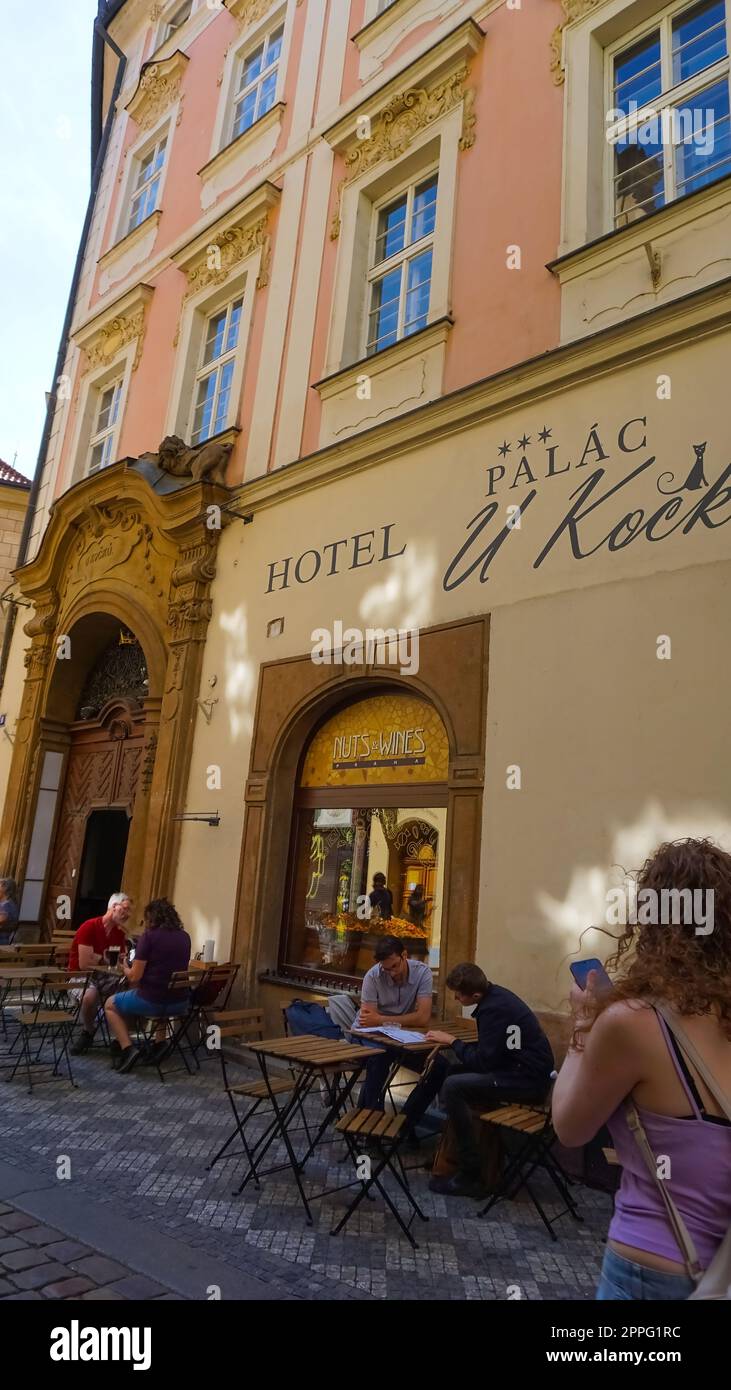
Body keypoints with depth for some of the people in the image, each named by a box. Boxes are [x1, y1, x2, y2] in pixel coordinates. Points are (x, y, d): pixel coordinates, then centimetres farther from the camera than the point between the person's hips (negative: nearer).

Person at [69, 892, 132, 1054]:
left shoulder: (120, 933, 3)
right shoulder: (89, 927, -17)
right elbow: (84, 964, -22)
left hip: (104, 977, 6)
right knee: (91, 995, -38)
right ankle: (88, 1033, -7)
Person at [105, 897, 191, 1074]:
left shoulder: (149, 935, -11)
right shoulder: (184, 937, 6)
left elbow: (134, 977, -12)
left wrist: (125, 969, 10)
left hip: (151, 1001, -6)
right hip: (180, 1003, 6)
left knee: (110, 1004, 22)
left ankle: (128, 1048, 4)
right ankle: (160, 1041, 28)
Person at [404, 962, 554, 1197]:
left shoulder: (495, 1009, -25)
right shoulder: (493, 995, 3)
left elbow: (483, 1061, -23)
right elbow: (486, 1052, 11)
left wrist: (452, 1041, -10)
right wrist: (449, 1042, -1)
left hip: (527, 1079, -10)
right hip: (513, 1066, 10)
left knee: (453, 1087, -24)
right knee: (441, 1066, 8)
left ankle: (469, 1178, -14)